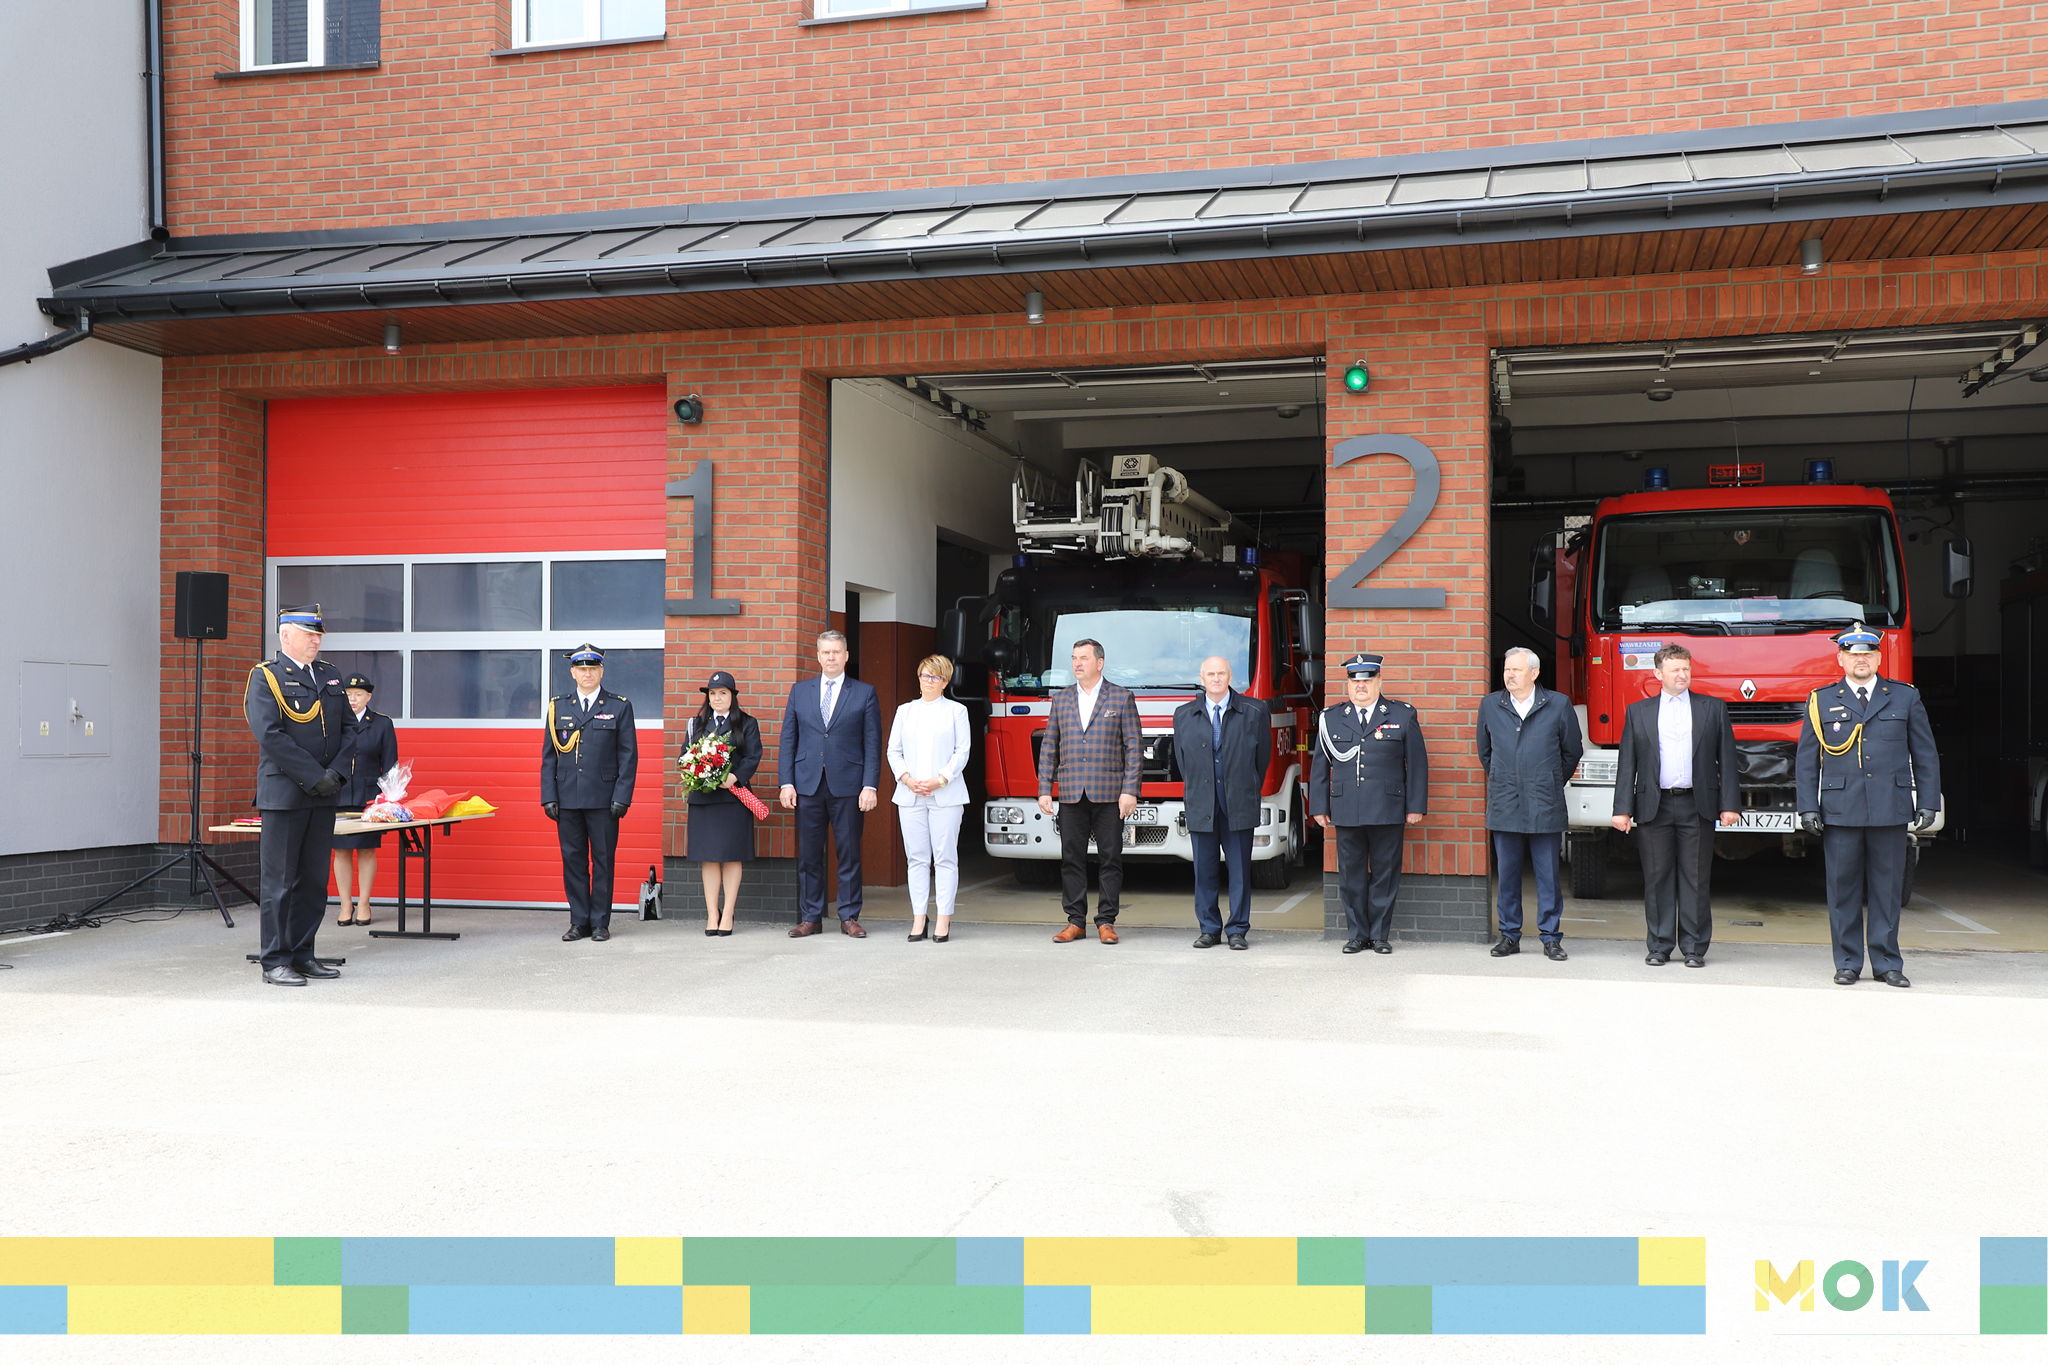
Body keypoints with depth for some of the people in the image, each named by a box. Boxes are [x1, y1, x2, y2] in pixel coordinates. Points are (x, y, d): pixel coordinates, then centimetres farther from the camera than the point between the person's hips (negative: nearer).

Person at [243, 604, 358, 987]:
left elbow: (349, 729, 12)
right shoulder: (265, 677, -4)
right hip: (284, 794, -6)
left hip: (324, 796, 6)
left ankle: (302, 955, 17)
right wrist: (314, 777, -16)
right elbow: (270, 735, -14)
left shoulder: (331, 676, 15)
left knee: (314, 881, 9)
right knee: (279, 883, -1)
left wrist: (336, 773, -4)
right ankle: (275, 962, 5)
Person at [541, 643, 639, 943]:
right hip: (567, 799, 2)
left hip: (603, 799, -2)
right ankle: (579, 921, 14)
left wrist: (622, 797, -7)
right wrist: (549, 797, 1)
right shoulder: (558, 706, 10)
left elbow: (628, 756, 1)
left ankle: (600, 922, 10)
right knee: (573, 860, 5)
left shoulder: (620, 707, 4)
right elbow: (548, 755, 10)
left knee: (603, 860, 2)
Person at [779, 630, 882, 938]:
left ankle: (849, 917, 10)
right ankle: (810, 918, 13)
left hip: (847, 785, -2)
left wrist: (870, 786, -7)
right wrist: (786, 782, 1)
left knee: (849, 854, 2)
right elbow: (788, 740, 10)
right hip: (808, 785, 2)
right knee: (808, 855, 5)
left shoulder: (864, 693, 4)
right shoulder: (800, 691, 11)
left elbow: (872, 743, 1)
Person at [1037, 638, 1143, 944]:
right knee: (1071, 859, 3)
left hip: (1109, 793, -3)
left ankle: (1106, 921, 7)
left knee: (1111, 858, 0)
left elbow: (1134, 746, 0)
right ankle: (1076, 921, 10)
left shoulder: (1122, 698, 4)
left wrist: (1130, 791, -8)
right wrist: (1044, 790, 5)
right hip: (1071, 794, 3)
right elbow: (1049, 748, 13)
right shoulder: (1060, 699, 13)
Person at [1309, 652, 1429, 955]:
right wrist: (1319, 807, 6)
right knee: (1351, 875, 5)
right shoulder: (1330, 718, 9)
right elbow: (1320, 766, 11)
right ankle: (1357, 934, 15)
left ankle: (1380, 934, 14)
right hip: (1346, 813, 2)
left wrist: (1416, 806, 0)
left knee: (1385, 874, 3)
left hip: (1388, 813, -1)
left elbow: (1417, 764, 4)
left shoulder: (1403, 716, 5)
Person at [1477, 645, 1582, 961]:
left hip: (1546, 807, -2)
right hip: (1504, 805, 2)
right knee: (1507, 873, 7)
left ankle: (1551, 937, 11)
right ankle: (1509, 935, 16)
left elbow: (1572, 751, 11)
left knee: (1548, 875, 2)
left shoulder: (1558, 705, 1)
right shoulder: (1490, 705, 7)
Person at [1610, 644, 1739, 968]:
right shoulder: (1638, 712, 10)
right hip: (1654, 807, 1)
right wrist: (1623, 808, 0)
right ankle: (1660, 946, 11)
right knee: (1657, 880, 3)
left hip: (1696, 806, 0)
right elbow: (1627, 763, 7)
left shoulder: (1713, 708, 9)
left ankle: (1694, 947, 10)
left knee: (1695, 880, 2)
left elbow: (1726, 759, 6)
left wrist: (1729, 805, -2)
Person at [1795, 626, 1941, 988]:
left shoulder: (1905, 697, 10)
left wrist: (1928, 803, 2)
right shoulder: (1821, 701, 8)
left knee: (1887, 889, 4)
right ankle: (1847, 964, 10)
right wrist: (1808, 806, -1)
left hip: (1891, 810, 0)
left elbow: (1926, 756, 10)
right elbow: (1806, 761, 7)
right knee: (1843, 889, 2)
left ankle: (1886, 963, 12)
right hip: (1839, 811, 0)